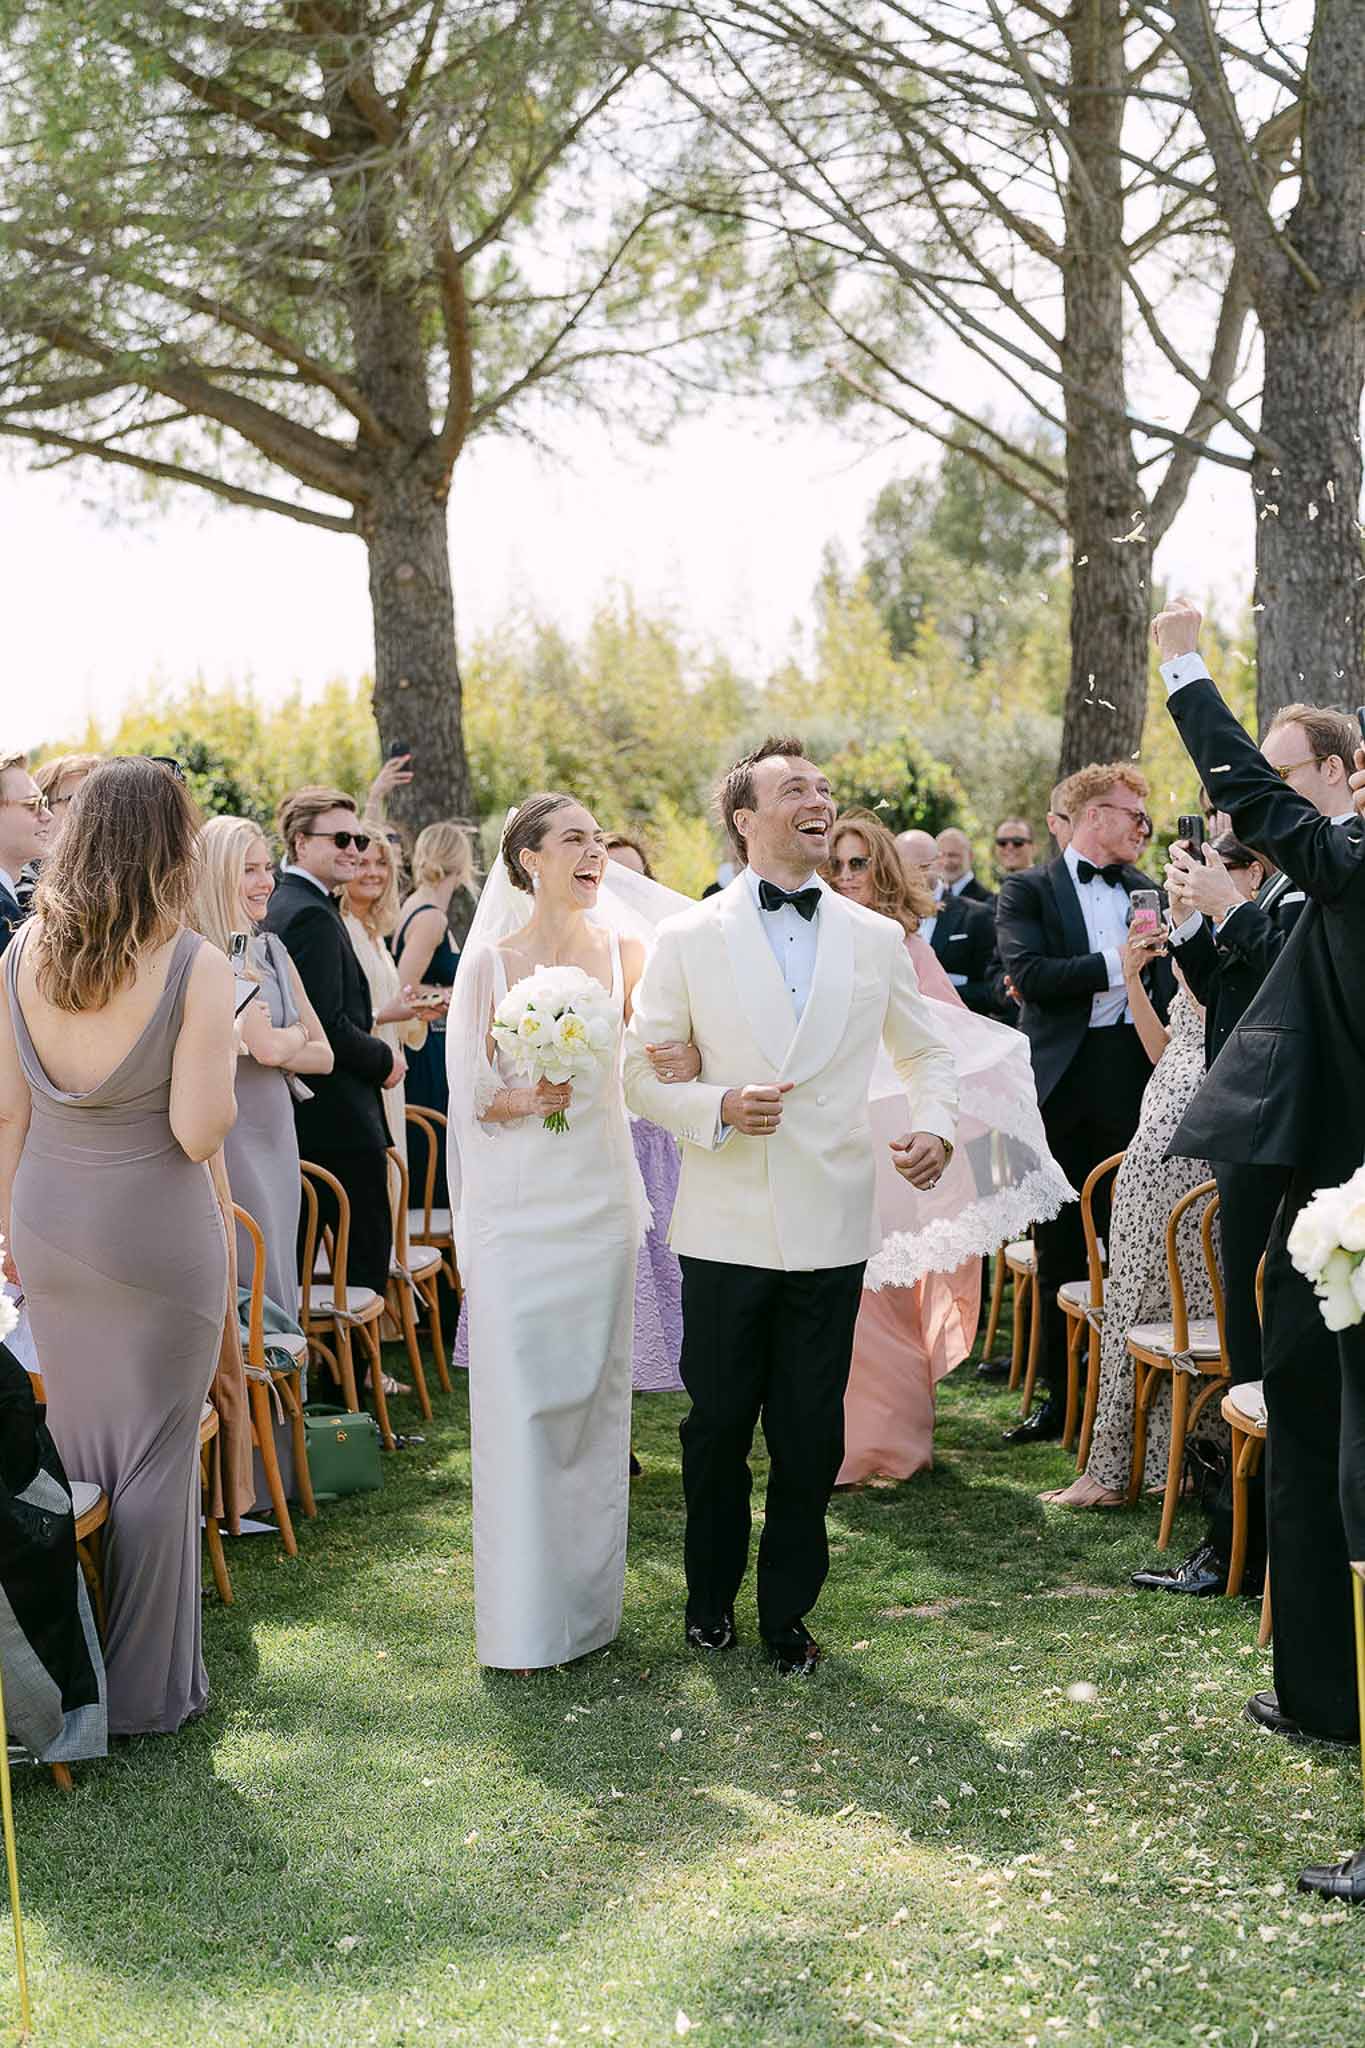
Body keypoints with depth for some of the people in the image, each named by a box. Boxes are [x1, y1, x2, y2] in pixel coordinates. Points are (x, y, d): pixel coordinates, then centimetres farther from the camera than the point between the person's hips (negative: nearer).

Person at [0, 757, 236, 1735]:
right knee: (156, 1455, 8)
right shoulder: (195, 967, -17)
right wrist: (222, 1064, -2)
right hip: (157, 1234, -5)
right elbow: (199, 1131, -20)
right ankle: (147, 1687, 18)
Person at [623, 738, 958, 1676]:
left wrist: (936, 1125, -3)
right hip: (727, 1225, -1)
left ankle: (787, 1611, 24)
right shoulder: (689, 938, 1)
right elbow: (644, 1072, 3)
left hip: (831, 1227, 1)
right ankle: (712, 1596, 30)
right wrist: (719, 1110, -15)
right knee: (718, 1422, 10)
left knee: (811, 1432, 7)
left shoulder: (878, 938, 7)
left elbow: (926, 1050, 17)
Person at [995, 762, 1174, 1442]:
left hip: (1132, 1084, 2)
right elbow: (1030, 975, -12)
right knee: (1060, 1250, 6)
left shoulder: (1147, 893, 14)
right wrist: (1115, 964, -16)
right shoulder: (1029, 891, 3)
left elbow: (1166, 985, 9)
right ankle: (1060, 1395, 16)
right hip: (1062, 1086, -2)